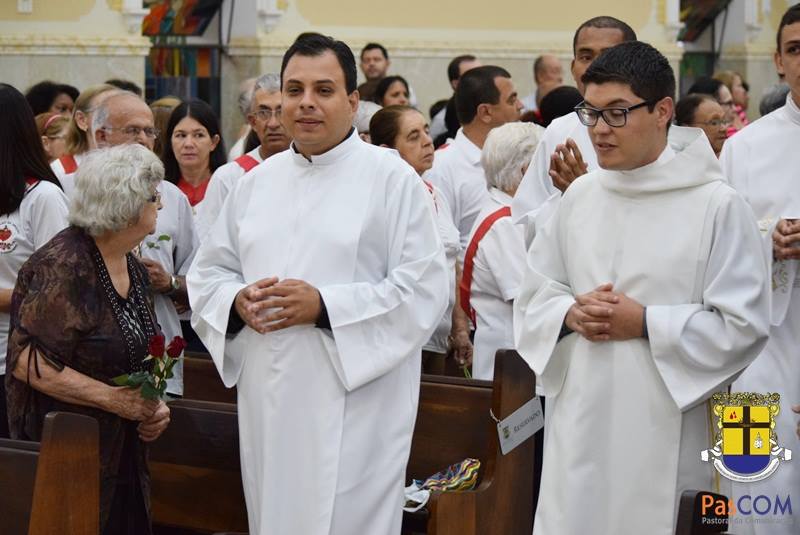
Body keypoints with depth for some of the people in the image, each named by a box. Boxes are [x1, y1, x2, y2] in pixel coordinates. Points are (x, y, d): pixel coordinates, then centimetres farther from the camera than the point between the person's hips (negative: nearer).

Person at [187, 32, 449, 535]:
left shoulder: (393, 179, -4)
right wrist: (238, 300, -7)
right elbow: (207, 273, 16)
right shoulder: (257, 182, 12)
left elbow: (425, 289, -11)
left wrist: (324, 306, -18)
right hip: (268, 401, 5)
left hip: (353, 404, -5)